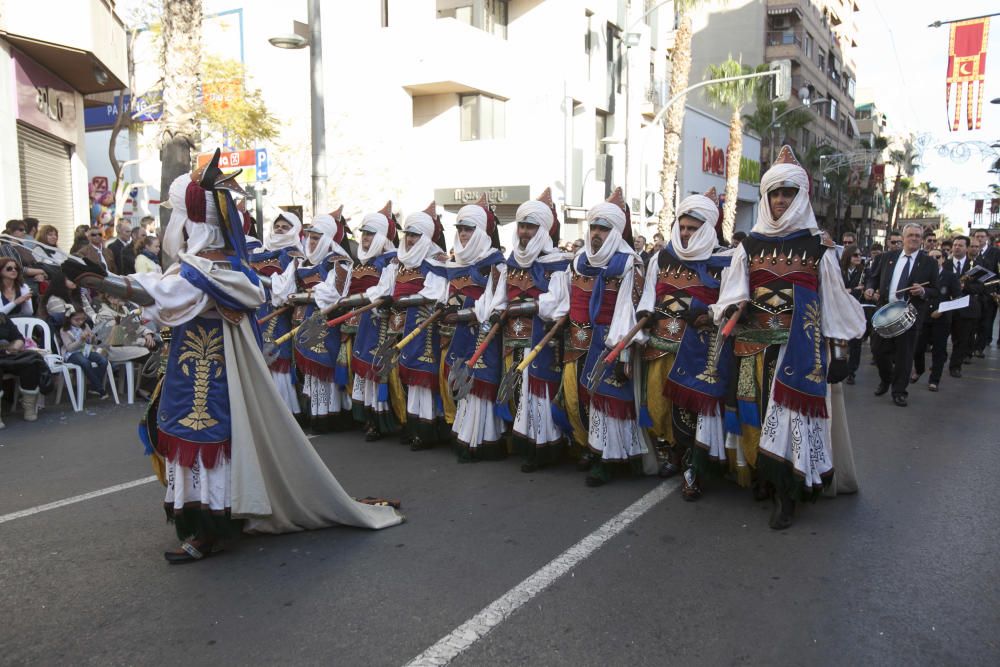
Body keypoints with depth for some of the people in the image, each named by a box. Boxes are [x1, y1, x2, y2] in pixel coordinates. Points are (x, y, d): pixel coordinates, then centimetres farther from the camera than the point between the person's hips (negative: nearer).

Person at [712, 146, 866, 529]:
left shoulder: (817, 249, 1)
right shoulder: (750, 246, 9)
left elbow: (834, 302, 4)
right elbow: (732, 292, 6)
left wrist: (840, 350, 2)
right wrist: (732, 307, -17)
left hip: (799, 347, -3)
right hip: (755, 346, 3)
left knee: (790, 415, -6)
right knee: (758, 414, 5)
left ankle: (786, 495, 2)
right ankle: (764, 478, 18)